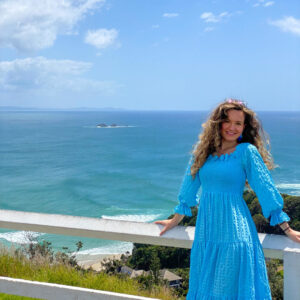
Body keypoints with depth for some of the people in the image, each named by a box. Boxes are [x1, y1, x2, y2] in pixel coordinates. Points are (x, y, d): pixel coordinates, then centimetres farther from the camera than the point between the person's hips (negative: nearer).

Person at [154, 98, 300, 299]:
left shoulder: (247, 152, -5)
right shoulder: (204, 149, 8)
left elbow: (265, 189, -2)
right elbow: (190, 185, 17)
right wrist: (175, 221, 25)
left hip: (234, 229, -5)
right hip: (206, 229, 5)